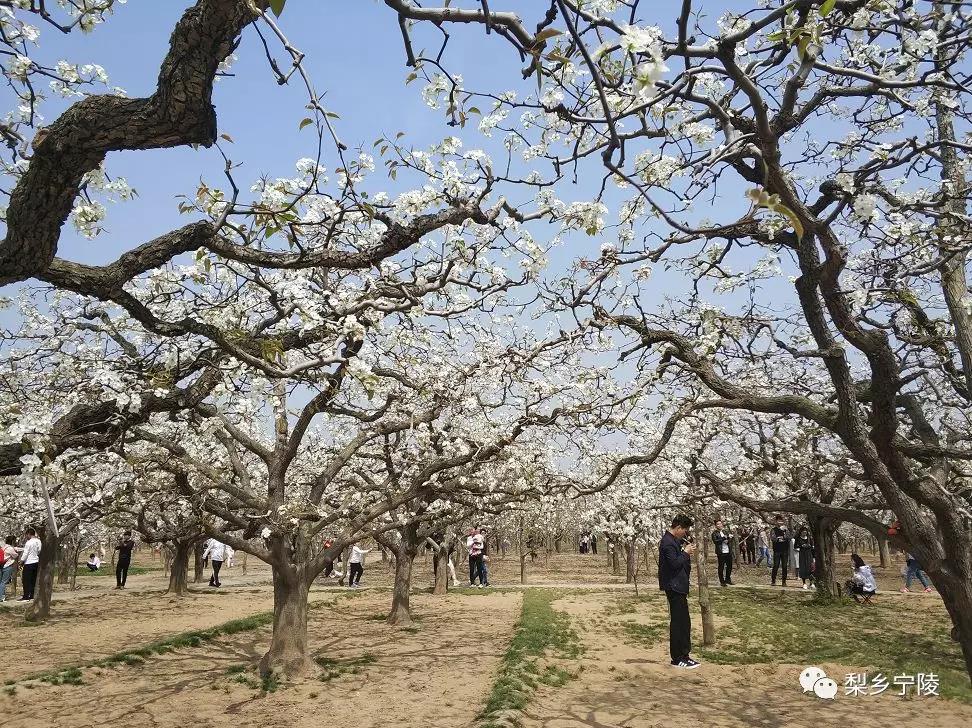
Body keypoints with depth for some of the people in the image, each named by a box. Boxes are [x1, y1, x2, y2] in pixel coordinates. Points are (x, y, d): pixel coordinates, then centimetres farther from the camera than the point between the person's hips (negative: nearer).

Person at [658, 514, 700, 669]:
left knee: (683, 622, 15)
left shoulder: (674, 540, 14)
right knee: (678, 622, -5)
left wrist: (686, 551, 5)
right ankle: (679, 659, 1)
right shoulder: (668, 542, -18)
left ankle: (682, 655, 22)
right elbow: (674, 563, -24)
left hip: (678, 586, 11)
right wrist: (686, 552, -13)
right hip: (674, 586, -11)